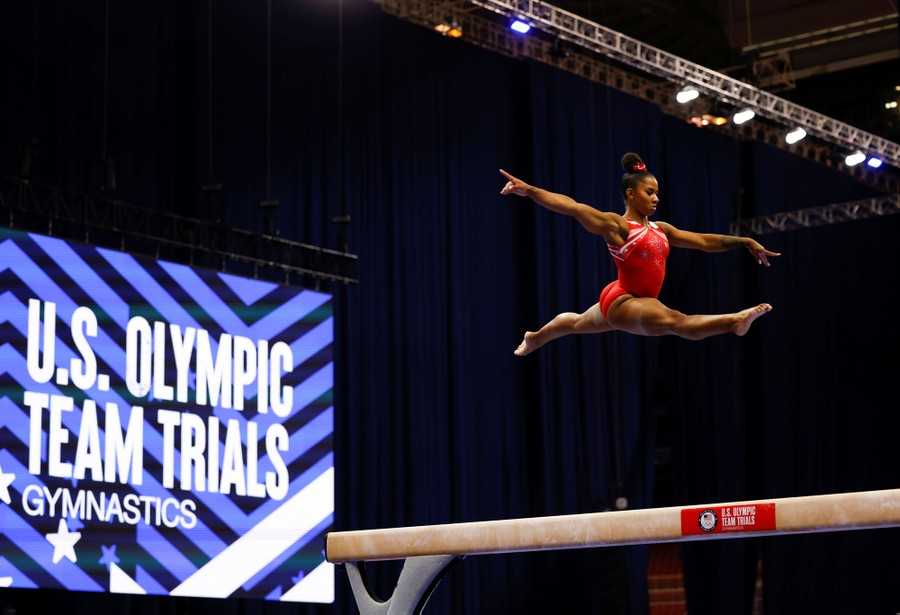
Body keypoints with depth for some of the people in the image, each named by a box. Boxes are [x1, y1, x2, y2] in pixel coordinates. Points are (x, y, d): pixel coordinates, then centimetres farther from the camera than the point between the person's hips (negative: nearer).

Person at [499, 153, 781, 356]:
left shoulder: (660, 230, 8)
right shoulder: (617, 226, -14)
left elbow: (704, 240, 10)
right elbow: (571, 207, -24)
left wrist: (746, 242, 8)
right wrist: (528, 190, -33)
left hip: (631, 303, 10)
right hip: (622, 301, -10)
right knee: (675, 321, -35)